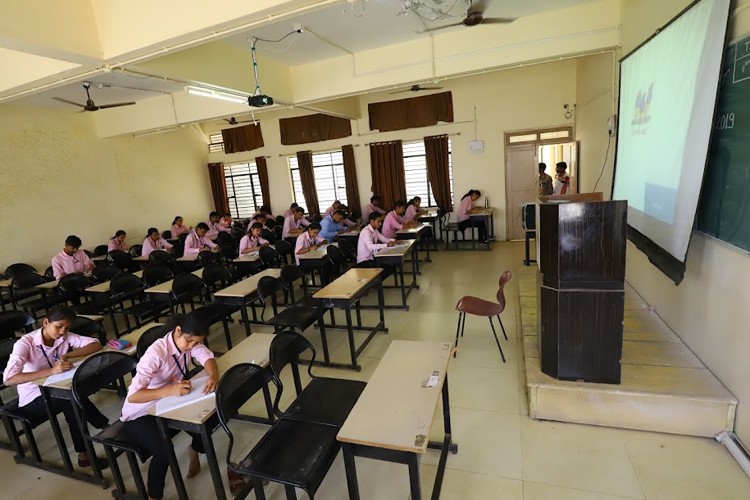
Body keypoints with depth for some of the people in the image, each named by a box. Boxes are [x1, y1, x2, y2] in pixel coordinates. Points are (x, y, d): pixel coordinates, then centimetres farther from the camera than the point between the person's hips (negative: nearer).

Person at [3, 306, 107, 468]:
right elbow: (8, 378, -34)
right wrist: (51, 371, -44)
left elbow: (96, 344, -14)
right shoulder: (25, 343, -22)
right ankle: (107, 428, -14)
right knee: (71, 399, -31)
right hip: (33, 400, -4)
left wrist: (68, 355, -29)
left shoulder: (65, 336, -9)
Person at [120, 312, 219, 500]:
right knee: (164, 451, -28)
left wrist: (213, 376, -42)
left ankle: (195, 449, 18)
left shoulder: (189, 340, -12)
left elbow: (208, 357, -21)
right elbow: (133, 396, -37)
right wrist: (170, 390, -50)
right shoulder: (156, 353, -32)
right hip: (139, 415, -6)